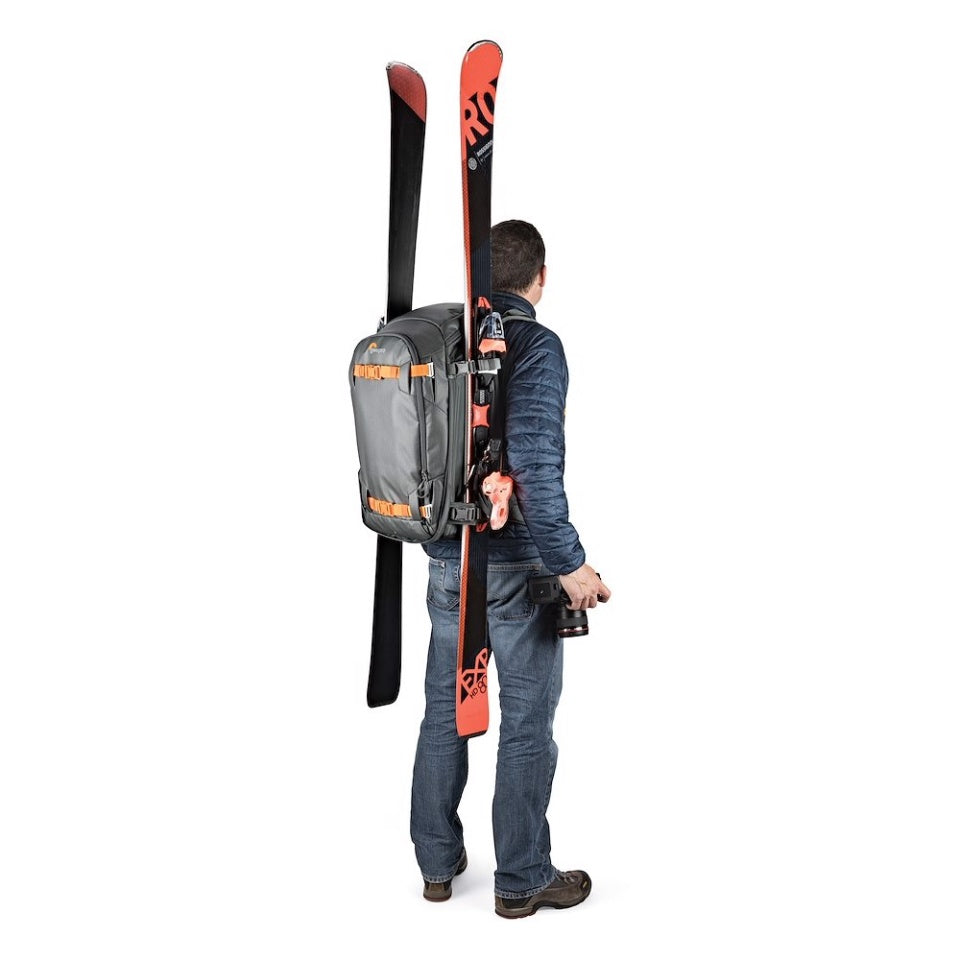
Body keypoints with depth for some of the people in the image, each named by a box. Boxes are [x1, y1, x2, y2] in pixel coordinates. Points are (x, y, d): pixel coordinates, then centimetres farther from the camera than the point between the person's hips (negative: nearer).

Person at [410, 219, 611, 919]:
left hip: (447, 558, 7)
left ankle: (437, 863, 28)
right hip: (516, 564, -7)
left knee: (446, 709, 16)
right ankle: (522, 880, 17)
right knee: (528, 721, 5)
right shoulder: (536, 345, -14)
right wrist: (569, 562, -20)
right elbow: (533, 463, -24)